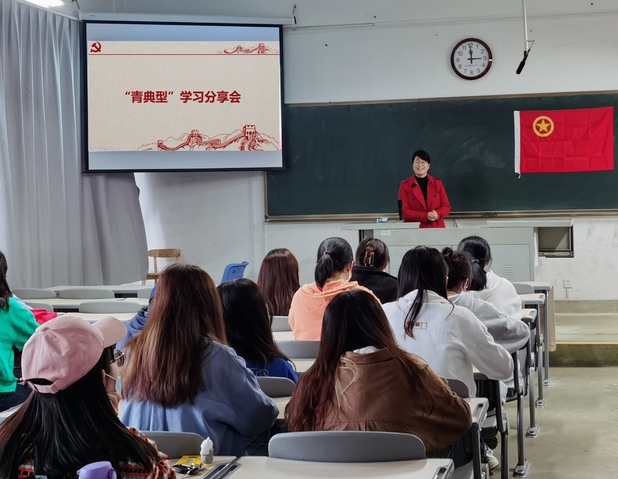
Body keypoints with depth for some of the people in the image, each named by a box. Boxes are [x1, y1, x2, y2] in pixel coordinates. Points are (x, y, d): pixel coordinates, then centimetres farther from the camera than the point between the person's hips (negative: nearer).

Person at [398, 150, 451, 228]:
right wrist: (425, 216, -16)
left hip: (437, 228, 2)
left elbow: (446, 206, 9)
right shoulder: (405, 185, 3)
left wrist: (437, 214, -13)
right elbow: (404, 211, -4)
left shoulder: (437, 183, 10)